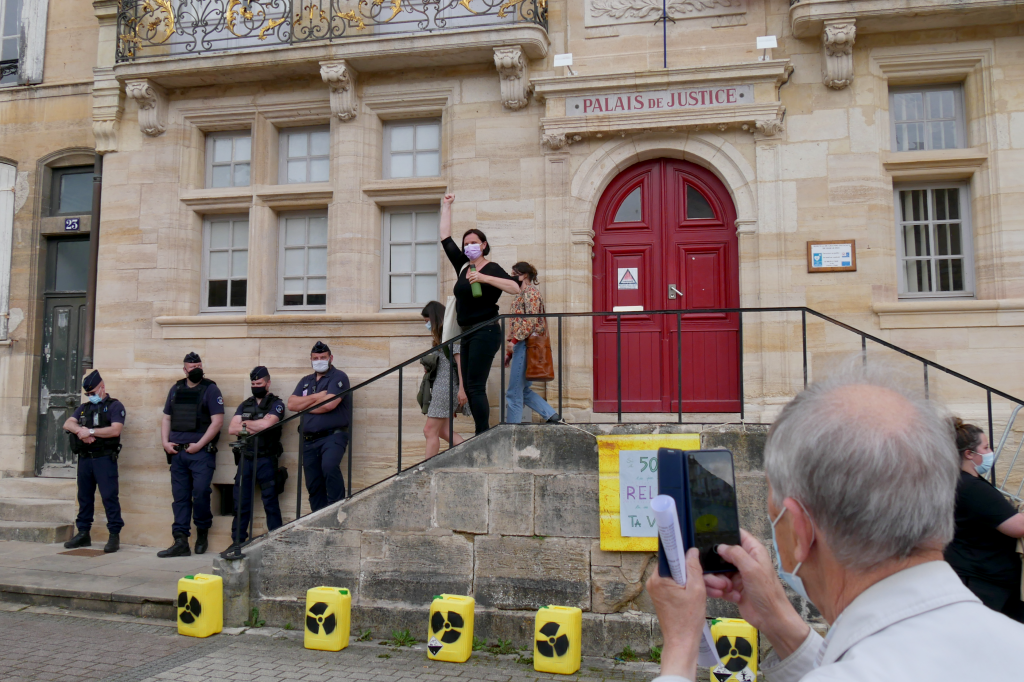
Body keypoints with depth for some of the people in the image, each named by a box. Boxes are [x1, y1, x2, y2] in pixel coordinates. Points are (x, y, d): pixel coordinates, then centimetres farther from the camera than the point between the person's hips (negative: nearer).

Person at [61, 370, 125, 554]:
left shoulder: (114, 406, 0)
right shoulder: (83, 408, 20)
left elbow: (115, 430, -13)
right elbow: (68, 424, 7)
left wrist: (90, 431, -13)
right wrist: (80, 430, -14)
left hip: (104, 458, -6)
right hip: (85, 458, 6)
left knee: (109, 496, -7)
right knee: (84, 496, 11)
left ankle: (114, 535, -4)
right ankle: (83, 534, 19)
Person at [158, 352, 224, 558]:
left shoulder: (210, 389, -1)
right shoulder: (176, 389, 15)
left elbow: (217, 421, -8)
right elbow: (166, 419, 20)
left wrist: (199, 445, -13)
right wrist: (166, 442, 4)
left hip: (201, 452, -5)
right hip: (177, 452, 5)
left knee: (200, 493, -12)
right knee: (180, 497, 5)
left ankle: (202, 532, 11)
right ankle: (180, 542, 8)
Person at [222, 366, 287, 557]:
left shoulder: (276, 404, 2)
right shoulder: (245, 405, 17)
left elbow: (266, 423, -16)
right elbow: (231, 429, 6)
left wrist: (246, 423, -1)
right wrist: (256, 427, -6)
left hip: (266, 460, -5)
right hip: (245, 459, 5)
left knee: (270, 502, -1)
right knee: (241, 503, 6)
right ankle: (237, 542, 13)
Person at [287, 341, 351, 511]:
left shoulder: (338, 377, 0)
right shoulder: (306, 381, 20)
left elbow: (328, 404, -15)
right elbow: (291, 404, 6)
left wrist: (304, 406, -1)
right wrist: (315, 397, -6)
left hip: (333, 435, -6)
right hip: (309, 440, 7)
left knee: (329, 466, -33)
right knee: (313, 486, 6)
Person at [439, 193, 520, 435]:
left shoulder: (492, 269, -4)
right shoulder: (462, 266, 15)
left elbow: (515, 288, -20)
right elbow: (445, 238, 23)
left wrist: (485, 278, -25)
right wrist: (446, 206, 25)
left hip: (485, 332, -8)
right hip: (467, 334, 8)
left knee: (476, 387, -13)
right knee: (469, 388, 5)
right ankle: (483, 436, 9)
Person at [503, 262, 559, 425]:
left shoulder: (530, 291, -7)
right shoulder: (522, 293, 22)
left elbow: (531, 320, -19)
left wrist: (515, 340, -23)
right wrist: (509, 352, 21)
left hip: (525, 344, -10)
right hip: (521, 346, 10)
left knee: (514, 392, -6)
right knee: (523, 390, 12)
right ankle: (551, 416, 13)